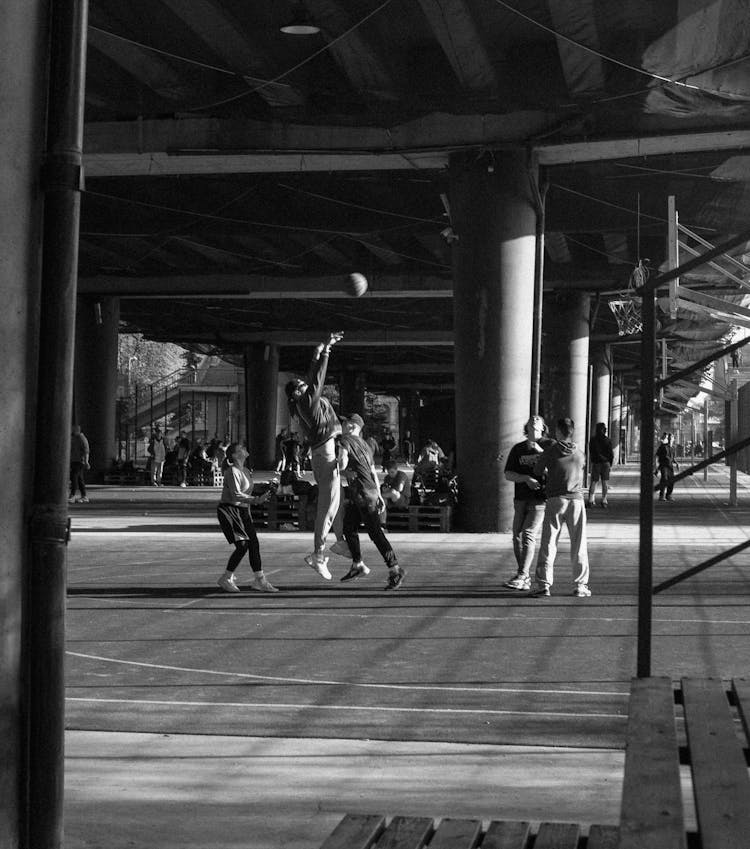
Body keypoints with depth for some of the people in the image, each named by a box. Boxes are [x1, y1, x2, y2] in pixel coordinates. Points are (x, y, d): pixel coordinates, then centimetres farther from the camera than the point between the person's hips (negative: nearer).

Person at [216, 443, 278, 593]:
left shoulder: (245, 471, 13)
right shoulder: (232, 472, -16)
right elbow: (236, 495, -24)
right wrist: (256, 500, -30)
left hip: (242, 511, 9)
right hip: (229, 510, -9)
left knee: (254, 544, 3)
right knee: (242, 545, -14)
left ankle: (260, 581, 7)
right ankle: (226, 579, -2)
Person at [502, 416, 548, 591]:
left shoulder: (548, 445, 4)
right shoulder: (518, 449, 10)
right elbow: (508, 475, 4)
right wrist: (526, 478, -15)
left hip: (540, 499, -4)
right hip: (521, 499, 4)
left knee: (528, 535, -15)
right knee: (517, 536, 0)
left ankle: (521, 577, -17)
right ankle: (526, 578, 11)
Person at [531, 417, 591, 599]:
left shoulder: (551, 449, -1)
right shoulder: (580, 454, 11)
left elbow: (537, 471, 3)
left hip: (555, 500, -2)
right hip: (576, 499, 3)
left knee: (548, 544, 0)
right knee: (578, 545, 9)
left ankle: (543, 585, -5)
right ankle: (580, 585, 8)